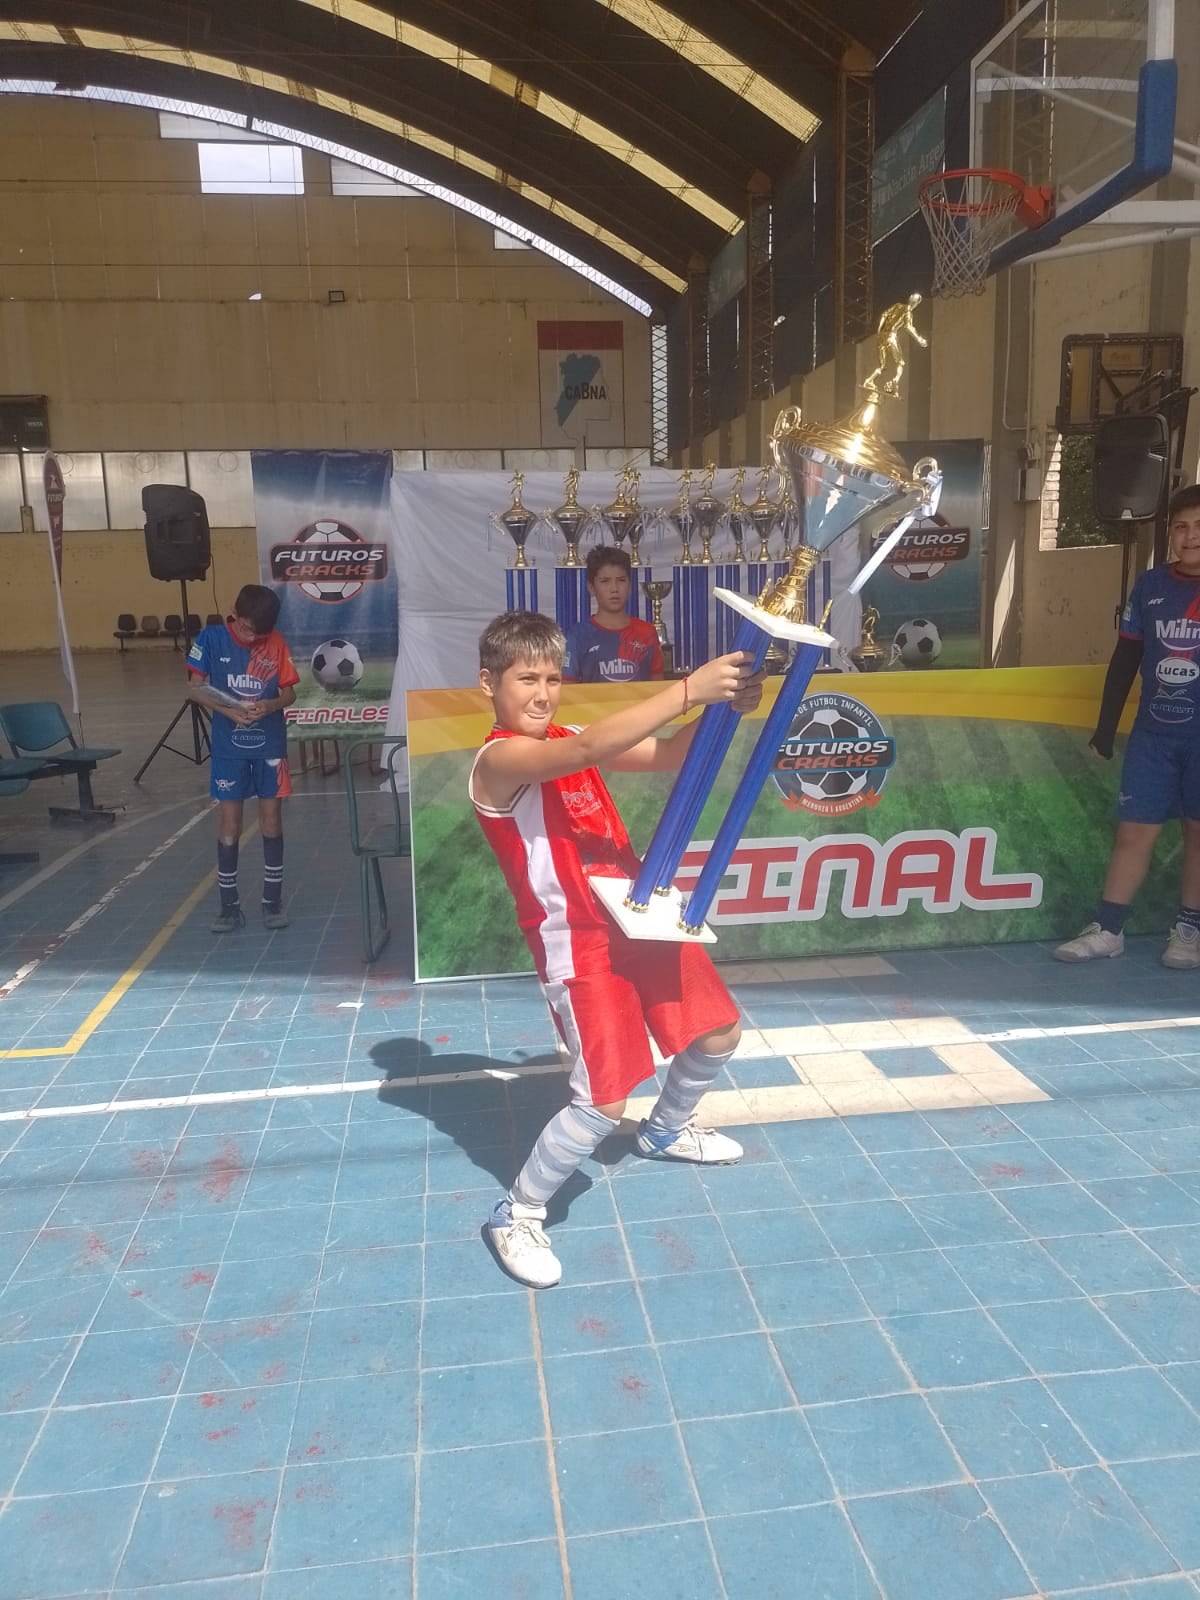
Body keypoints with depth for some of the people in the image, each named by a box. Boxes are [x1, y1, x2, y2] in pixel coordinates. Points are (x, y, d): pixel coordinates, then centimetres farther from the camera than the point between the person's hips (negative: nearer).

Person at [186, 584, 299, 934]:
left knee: (272, 821, 6)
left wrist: (270, 705, -21)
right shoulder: (211, 638, -7)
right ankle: (230, 906, 13)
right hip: (229, 747, -1)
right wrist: (227, 710, -19)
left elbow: (289, 693, 1)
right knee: (228, 825, 3)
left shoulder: (276, 643, -4)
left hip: (270, 745, 1)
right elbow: (195, 688, -4)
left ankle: (273, 901, 17)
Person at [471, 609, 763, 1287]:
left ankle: (667, 1130, 50)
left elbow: (666, 756, 1)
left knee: (717, 1033, 21)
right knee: (603, 1105, -9)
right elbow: (590, 749, -34)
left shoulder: (567, 740, 10)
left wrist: (721, 705, -17)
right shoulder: (499, 759, -15)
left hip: (641, 915, 8)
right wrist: (689, 689, -37)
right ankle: (518, 1215, 16)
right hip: (577, 943, -8)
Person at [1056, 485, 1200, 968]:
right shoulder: (1150, 585, 2)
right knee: (1134, 830, 4)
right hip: (1152, 732, 2)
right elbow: (1125, 658, 7)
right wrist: (1106, 725, 8)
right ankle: (1106, 929, 10)